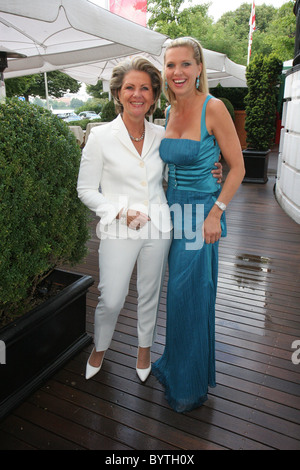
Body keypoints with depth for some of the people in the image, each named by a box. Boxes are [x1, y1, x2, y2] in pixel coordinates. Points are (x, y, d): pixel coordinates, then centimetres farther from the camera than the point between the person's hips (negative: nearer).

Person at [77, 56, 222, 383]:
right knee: (111, 300, 2)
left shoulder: (161, 136, 4)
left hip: (157, 227, 3)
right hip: (118, 230, -3)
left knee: (150, 294, 16)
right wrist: (121, 212, -17)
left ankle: (144, 348, 42)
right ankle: (99, 347, 35)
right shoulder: (100, 137, -7)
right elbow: (86, 190, -4)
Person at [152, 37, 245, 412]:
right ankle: (175, 363, 38)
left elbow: (237, 167, -10)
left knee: (191, 294, 2)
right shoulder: (170, 111, 8)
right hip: (173, 209, 6)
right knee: (177, 291, 16)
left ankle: (190, 383, 25)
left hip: (201, 213, -6)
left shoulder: (213, 108, -12)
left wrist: (215, 214, -17)